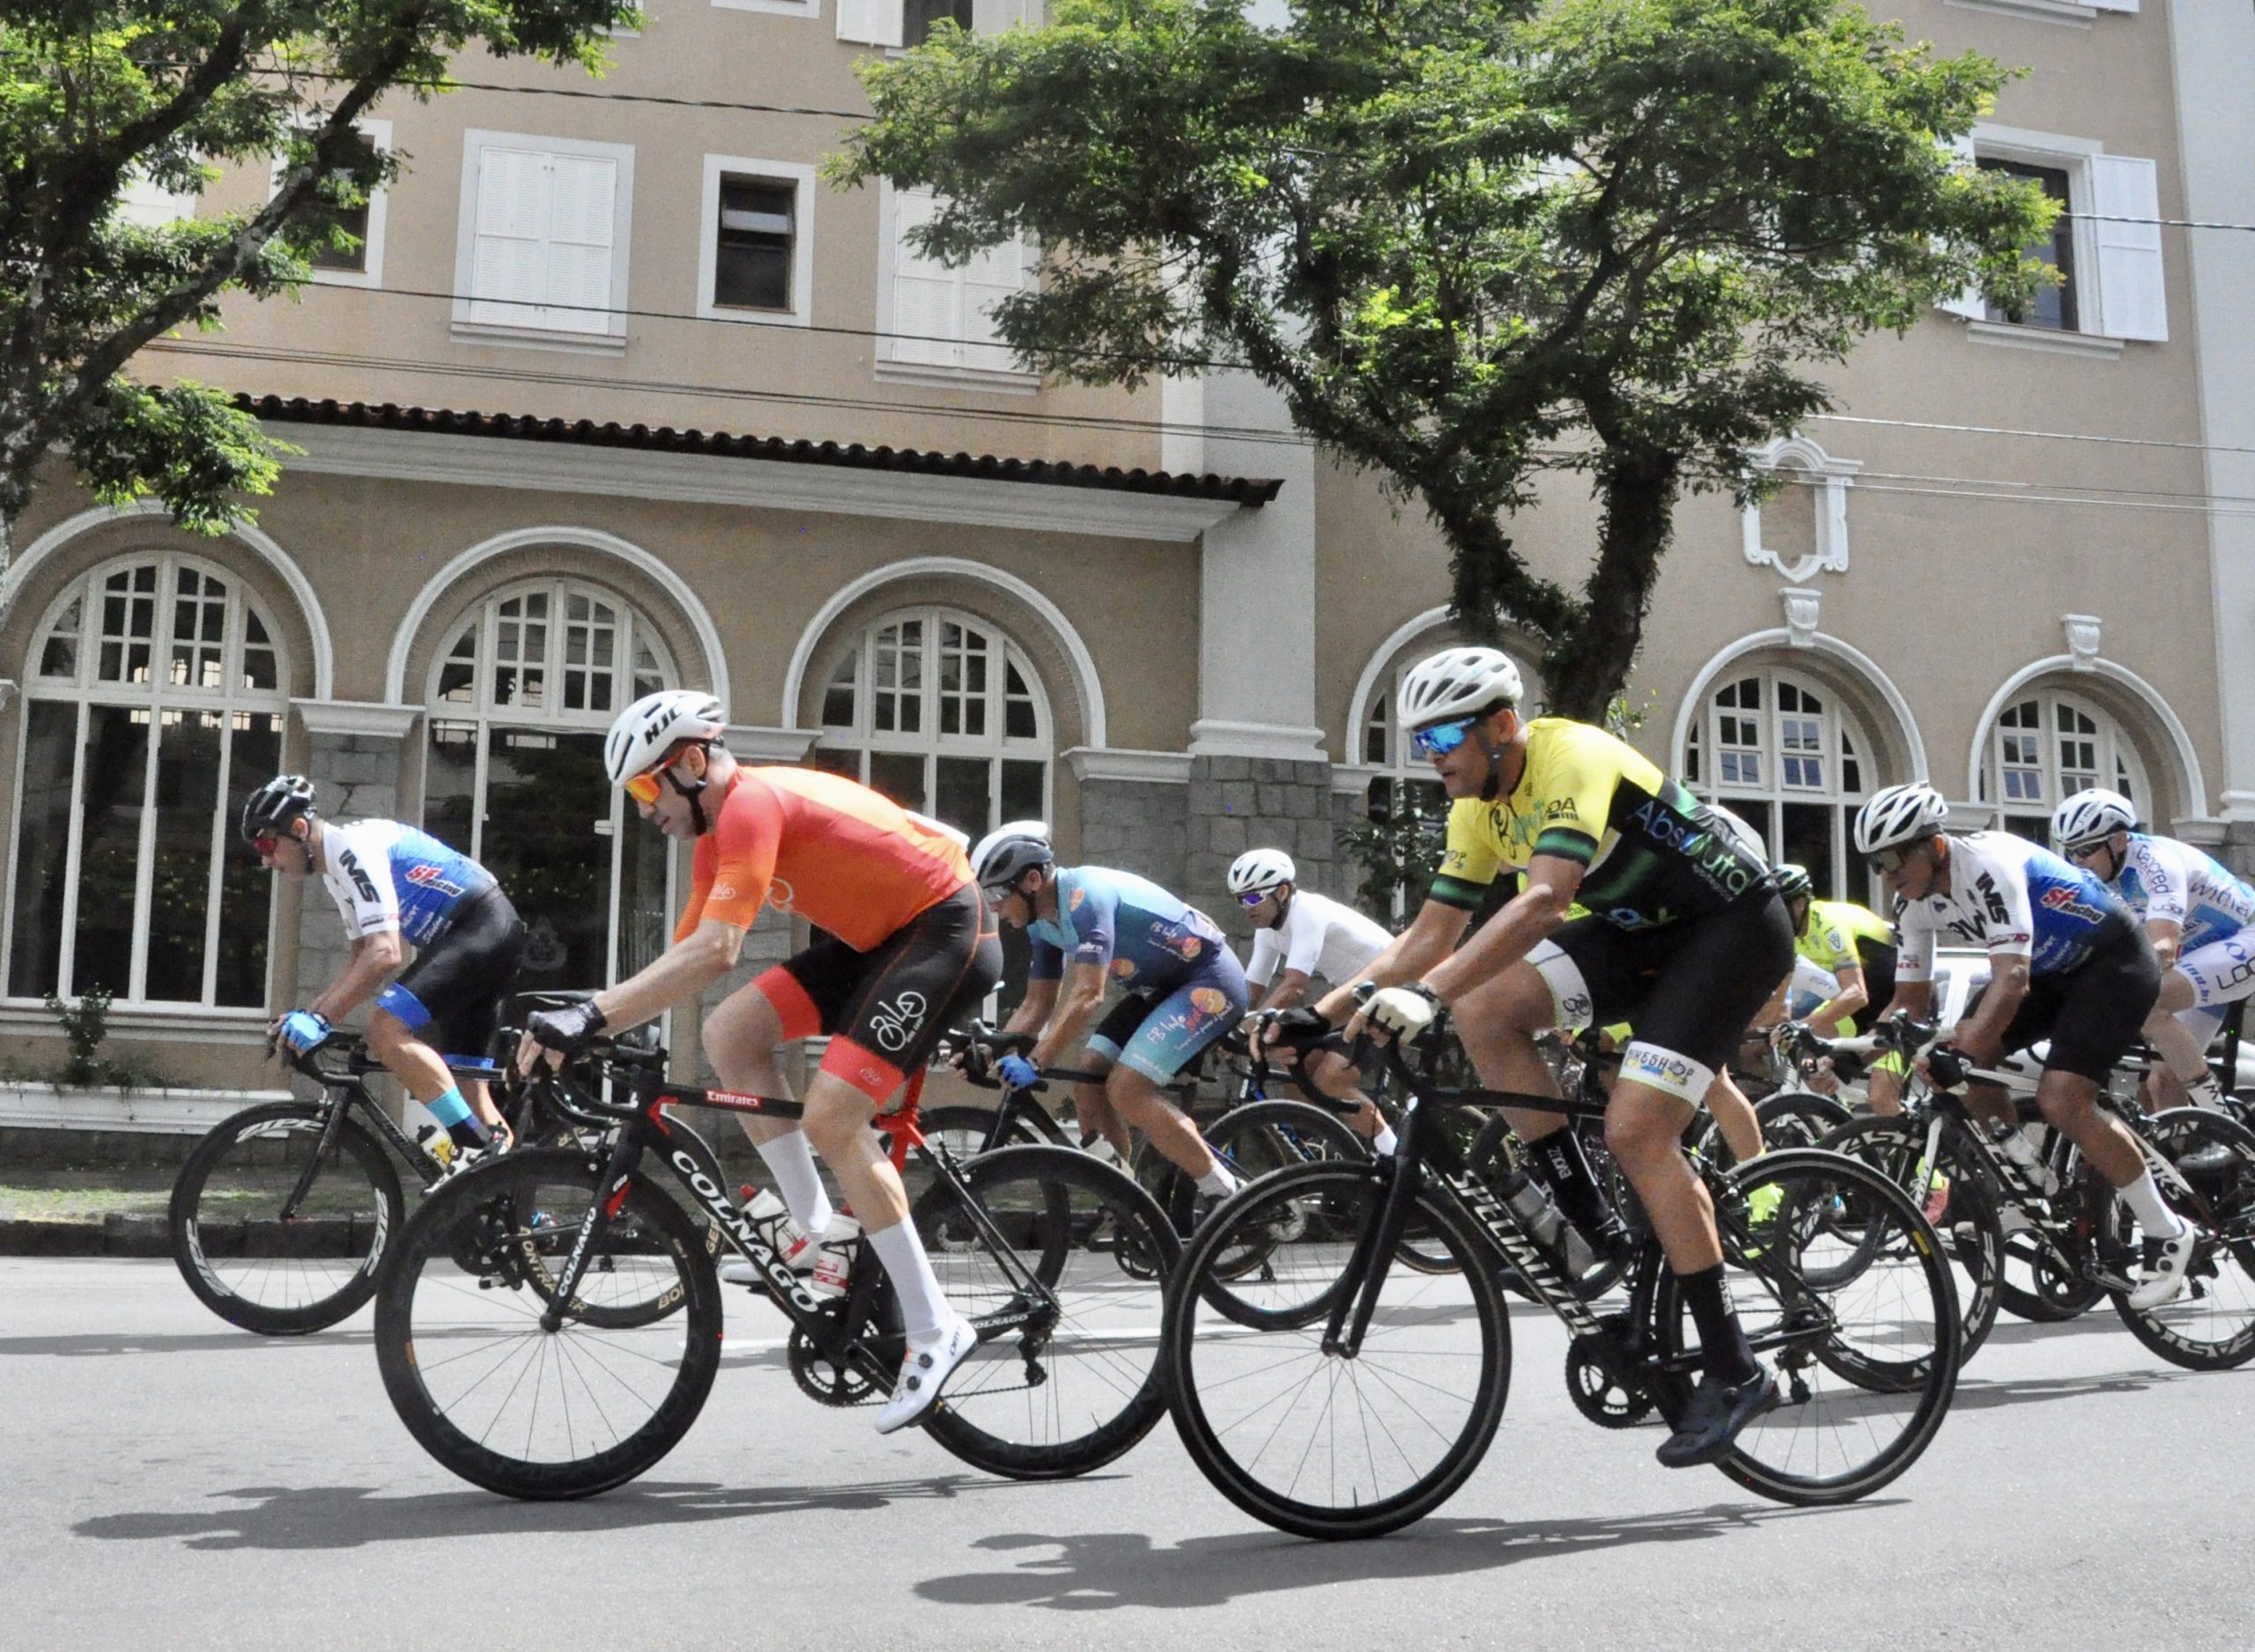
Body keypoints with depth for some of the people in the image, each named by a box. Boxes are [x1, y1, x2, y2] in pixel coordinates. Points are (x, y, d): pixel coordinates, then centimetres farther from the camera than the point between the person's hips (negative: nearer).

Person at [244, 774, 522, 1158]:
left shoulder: (354, 848, -16)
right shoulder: (335, 870, 16)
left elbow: (385, 953, -25)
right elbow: (363, 958, 21)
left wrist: (319, 1019, -28)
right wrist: (306, 1014, 10)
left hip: (481, 925, -11)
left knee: (386, 1028, -22)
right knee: (463, 1080, 9)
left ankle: (478, 1147, -20)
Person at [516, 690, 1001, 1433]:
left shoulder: (752, 803, -21)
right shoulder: (719, 833, 10)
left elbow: (713, 952, -32)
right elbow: (681, 958, 10)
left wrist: (590, 1015, -35)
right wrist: (588, 1025, 2)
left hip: (946, 930, -10)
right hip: (881, 937, 10)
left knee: (831, 1118, -16)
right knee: (727, 1033, -1)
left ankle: (936, 1330, -7)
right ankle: (812, 1224, 8)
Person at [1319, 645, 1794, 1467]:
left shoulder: (1572, 758, -25)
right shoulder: (1478, 808, 1)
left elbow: (1544, 900, -39)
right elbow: (1428, 937, 2)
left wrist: (1428, 992, -49)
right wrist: (1325, 1009, -9)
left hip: (1734, 925, -8)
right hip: (1642, 931, 8)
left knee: (1635, 1129, -20)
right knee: (1485, 1009, -14)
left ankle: (1734, 1371, -8)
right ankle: (1595, 1232, -3)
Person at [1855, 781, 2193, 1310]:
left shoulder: (1989, 866, -32)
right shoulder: (1912, 904, -7)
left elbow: (2012, 979, -41)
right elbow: (1910, 999, -1)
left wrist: (1962, 1052, -52)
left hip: (2115, 960, -8)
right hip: (2051, 968, 8)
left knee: (2060, 1102, -21)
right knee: (1960, 1059, -11)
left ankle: (2168, 1235, -5)